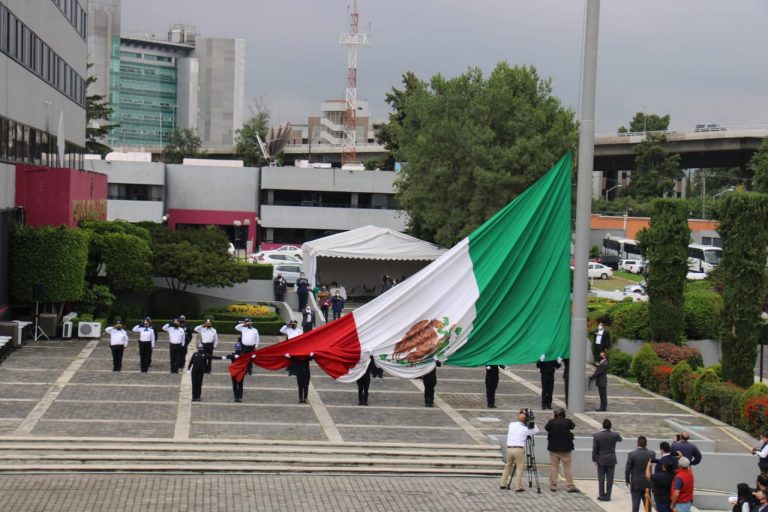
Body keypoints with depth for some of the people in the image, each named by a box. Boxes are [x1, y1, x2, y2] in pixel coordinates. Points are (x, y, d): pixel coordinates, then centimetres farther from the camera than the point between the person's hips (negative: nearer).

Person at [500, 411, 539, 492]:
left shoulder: (511, 425, 8)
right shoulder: (525, 429, -1)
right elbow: (536, 430, 12)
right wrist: (532, 424, 19)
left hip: (509, 448, 5)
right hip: (519, 449, -4)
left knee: (507, 466, 18)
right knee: (520, 468, 2)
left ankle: (503, 484, 21)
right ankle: (518, 487, -3)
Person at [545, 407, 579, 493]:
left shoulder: (551, 422, -9)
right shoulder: (568, 421, -9)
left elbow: (546, 428, 9)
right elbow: (573, 426, 10)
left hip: (553, 448, 1)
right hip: (566, 449, -1)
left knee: (553, 466, 8)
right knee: (567, 467, 5)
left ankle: (553, 486, 9)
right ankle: (570, 486, 4)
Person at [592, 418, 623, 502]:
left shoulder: (596, 436, -10)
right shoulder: (614, 435, -8)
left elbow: (594, 449, -8)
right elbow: (620, 439, 17)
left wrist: (594, 460, 1)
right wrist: (612, 431, 18)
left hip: (601, 460, -1)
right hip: (611, 460, 1)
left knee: (601, 479, 7)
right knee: (609, 479, 6)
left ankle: (601, 496, 10)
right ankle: (607, 496, 7)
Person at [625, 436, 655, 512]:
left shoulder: (631, 454, -16)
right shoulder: (651, 453, -6)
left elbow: (627, 469, -12)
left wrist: (627, 480, 4)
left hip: (635, 484, -3)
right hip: (647, 483, 3)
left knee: (635, 504, 2)